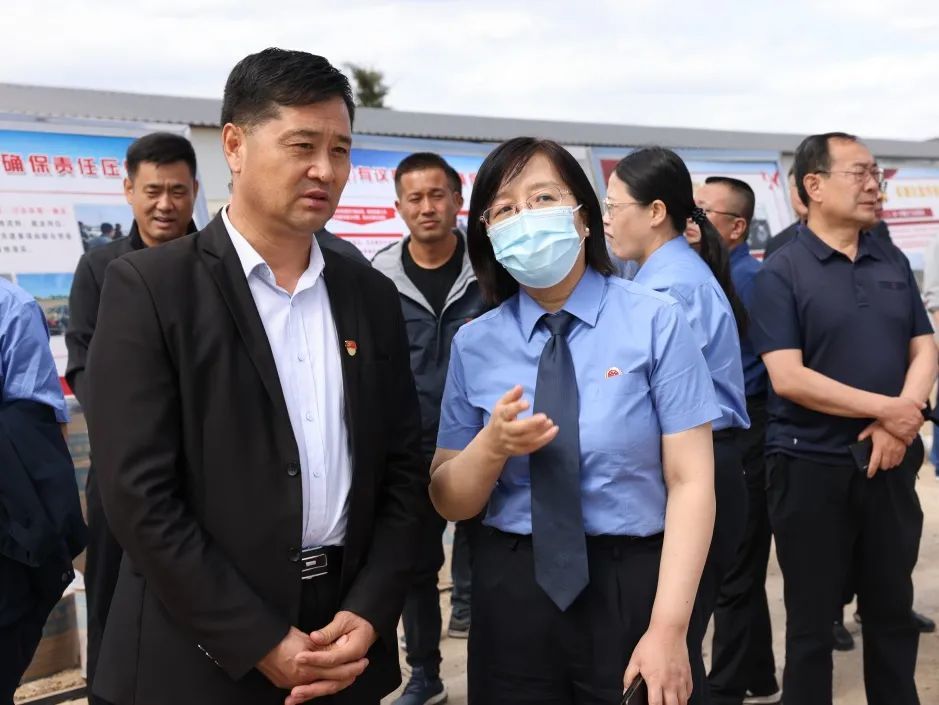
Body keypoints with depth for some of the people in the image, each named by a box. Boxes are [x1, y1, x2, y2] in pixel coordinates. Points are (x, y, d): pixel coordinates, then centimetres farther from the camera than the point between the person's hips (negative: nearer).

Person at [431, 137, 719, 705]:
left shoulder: (655, 323, -8)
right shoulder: (474, 345, 1)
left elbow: (691, 482, -11)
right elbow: (449, 503, 4)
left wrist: (668, 627, -17)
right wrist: (493, 446, -16)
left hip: (633, 589, -2)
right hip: (512, 595, 3)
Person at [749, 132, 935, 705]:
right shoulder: (781, 272, -8)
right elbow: (787, 378, -15)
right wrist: (887, 409, -15)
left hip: (890, 463, 5)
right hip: (812, 467, -4)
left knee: (893, 612, 15)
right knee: (812, 622, 8)